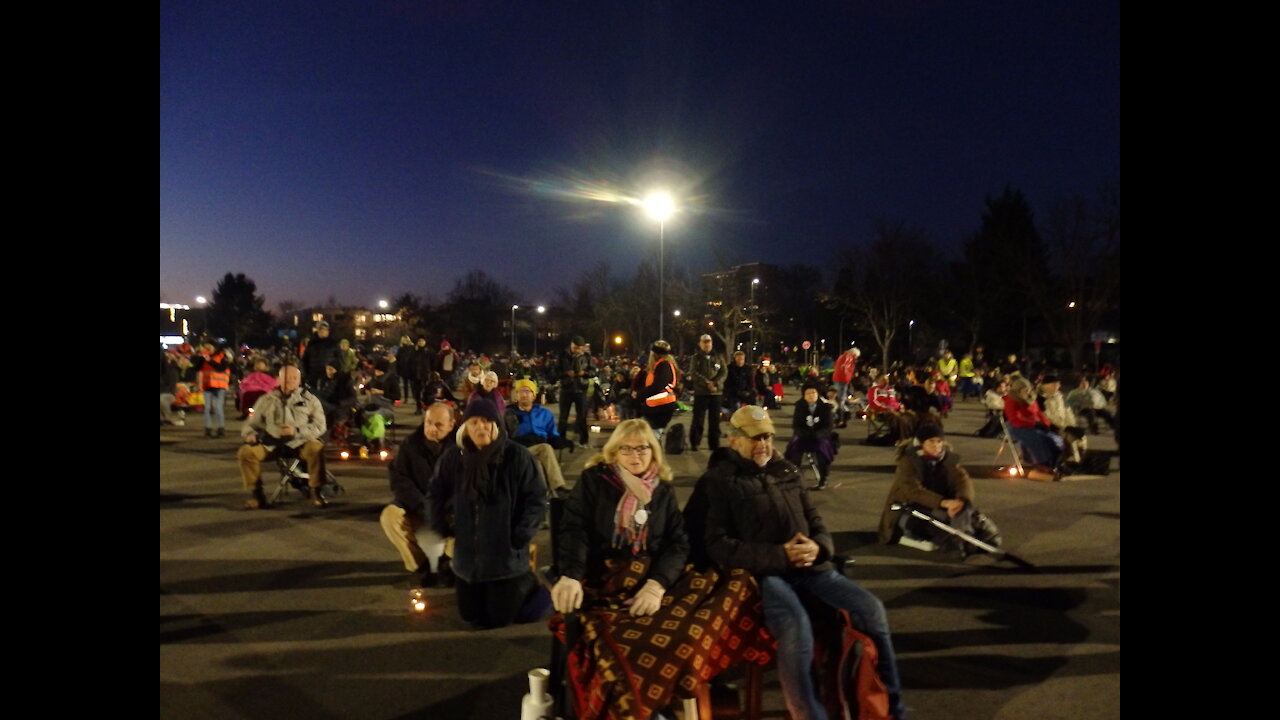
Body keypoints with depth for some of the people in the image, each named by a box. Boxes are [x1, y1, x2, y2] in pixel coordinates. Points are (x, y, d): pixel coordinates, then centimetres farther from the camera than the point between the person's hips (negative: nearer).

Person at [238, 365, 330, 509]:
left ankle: (315, 493, -18)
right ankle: (255, 494, -8)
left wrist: (297, 431, -15)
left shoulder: (309, 400, 10)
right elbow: (251, 423, 19)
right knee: (246, 451, -23)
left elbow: (319, 426, 1)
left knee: (316, 448, -34)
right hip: (271, 444, 2)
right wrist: (249, 434, -6)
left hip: (298, 443, -2)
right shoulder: (266, 400, 17)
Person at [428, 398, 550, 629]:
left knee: (501, 618, 8)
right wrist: (443, 527, 2)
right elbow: (435, 496, 11)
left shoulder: (517, 456, -15)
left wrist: (520, 536, -16)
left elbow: (537, 499, -11)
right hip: (467, 557, 4)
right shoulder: (453, 457, -5)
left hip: (507, 556, -4)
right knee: (471, 615, 20)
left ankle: (528, 583, 35)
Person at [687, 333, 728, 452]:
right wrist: (707, 383, -18)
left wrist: (716, 384, -14)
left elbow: (724, 372, 3)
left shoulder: (718, 357, 10)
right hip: (700, 392, -2)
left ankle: (714, 444, 11)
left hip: (716, 392, 2)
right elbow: (693, 373, -6)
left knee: (715, 419, 3)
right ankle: (694, 443, 11)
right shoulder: (695, 358, 5)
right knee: (698, 418, 0)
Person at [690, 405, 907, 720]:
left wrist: (818, 547, -6)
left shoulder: (786, 472, 18)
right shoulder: (719, 481, 1)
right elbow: (717, 545, -8)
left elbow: (816, 522, 21)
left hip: (810, 569, 6)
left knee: (871, 609, -13)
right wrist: (779, 555, -17)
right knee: (797, 628, -35)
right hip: (763, 574, -5)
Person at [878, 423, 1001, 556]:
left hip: (939, 507, 6)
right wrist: (942, 502, -43)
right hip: (910, 507, -5)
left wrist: (960, 500, -35)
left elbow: (962, 479, -11)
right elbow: (913, 490, -27)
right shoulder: (908, 461, -13)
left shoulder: (947, 458, 3)